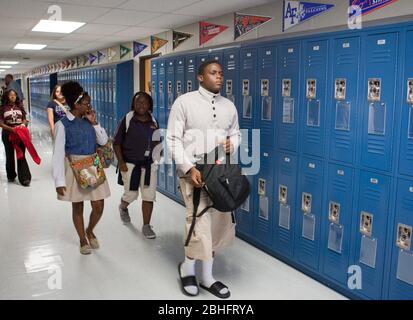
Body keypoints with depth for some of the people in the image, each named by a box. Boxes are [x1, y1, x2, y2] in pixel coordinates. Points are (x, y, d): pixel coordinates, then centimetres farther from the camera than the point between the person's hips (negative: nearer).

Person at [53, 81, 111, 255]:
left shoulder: (89, 120, 4)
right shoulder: (63, 124, -10)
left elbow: (103, 141, 6)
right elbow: (58, 153, -11)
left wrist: (94, 123, -5)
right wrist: (59, 181, -14)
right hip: (75, 168, -4)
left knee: (99, 206, 4)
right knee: (77, 206, 9)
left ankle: (90, 232, 33)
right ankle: (83, 240, 29)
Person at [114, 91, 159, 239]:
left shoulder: (153, 122, 4)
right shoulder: (127, 120, -7)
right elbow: (117, 143, -4)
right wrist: (121, 162, -12)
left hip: (148, 164, 3)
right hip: (130, 164, -3)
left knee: (149, 196, 0)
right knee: (131, 194, 8)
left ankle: (146, 226, 12)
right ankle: (123, 207, 44)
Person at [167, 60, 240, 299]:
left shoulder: (229, 106, 11)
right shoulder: (184, 102, -3)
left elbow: (236, 133, 22)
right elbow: (173, 139, -7)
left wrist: (232, 144, -3)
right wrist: (189, 168, -16)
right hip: (193, 171, -5)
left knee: (219, 222, 9)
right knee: (200, 220, -13)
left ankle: (207, 276, 26)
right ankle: (188, 268, 16)